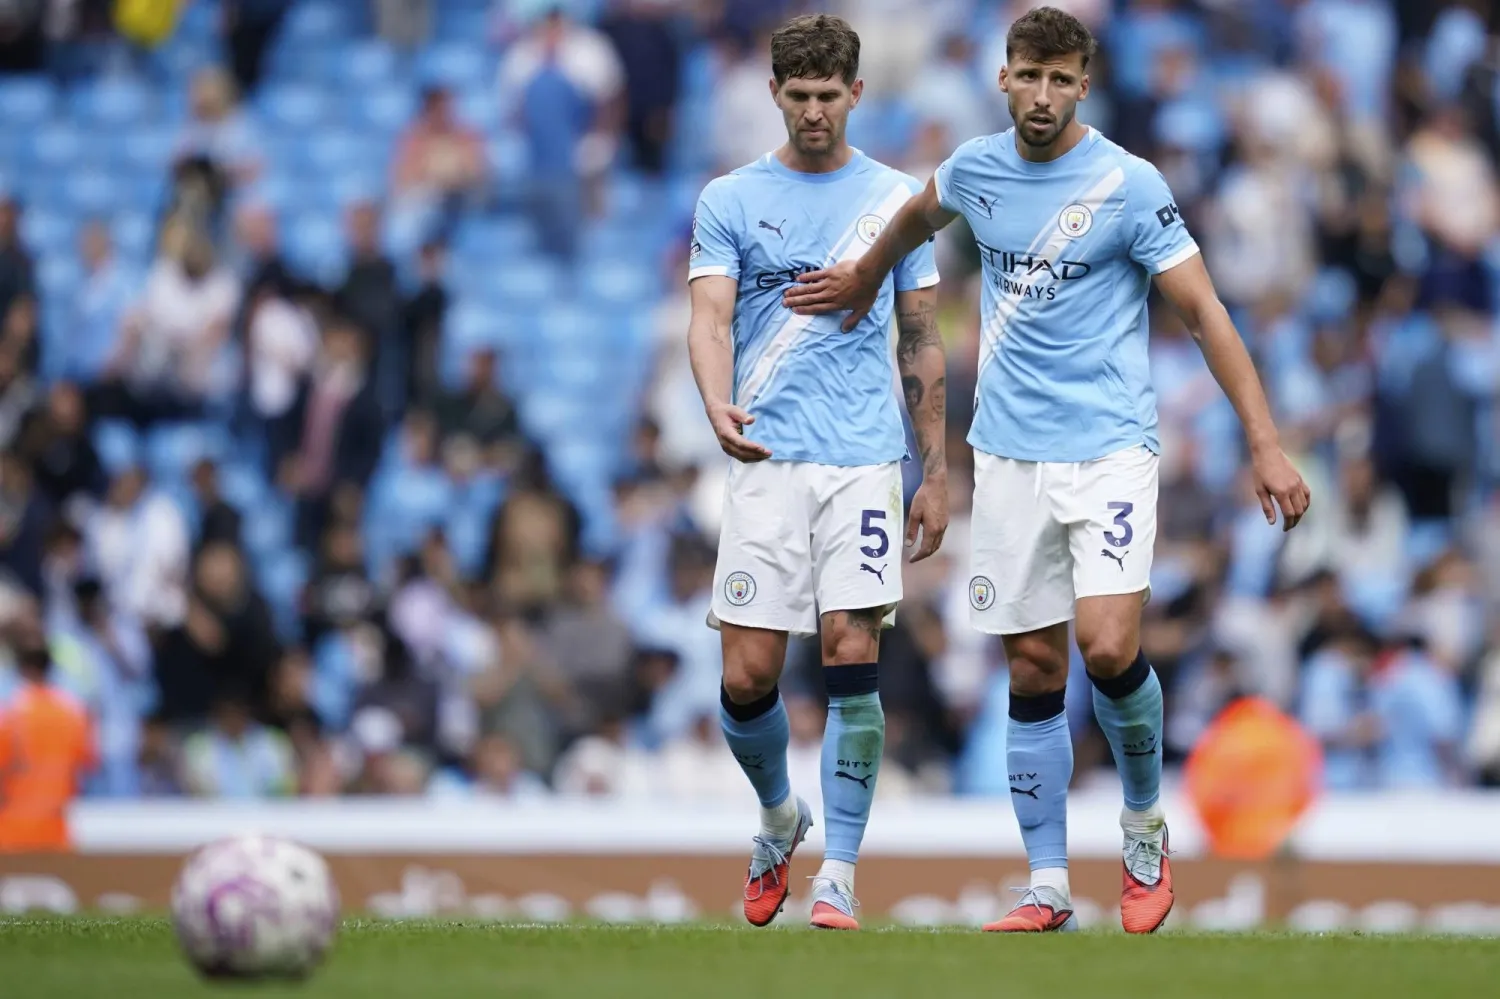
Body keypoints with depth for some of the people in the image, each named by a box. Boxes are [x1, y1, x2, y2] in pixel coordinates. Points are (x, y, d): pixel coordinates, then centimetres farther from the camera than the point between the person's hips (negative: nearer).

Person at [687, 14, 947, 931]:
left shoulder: (896, 199, 9)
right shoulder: (730, 201, 7)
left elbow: (921, 345, 13)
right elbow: (711, 317, -5)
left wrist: (937, 473, 9)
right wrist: (718, 408, -26)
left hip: (864, 462, 0)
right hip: (767, 463, 0)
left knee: (853, 661, -11)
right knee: (748, 677, -4)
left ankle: (838, 878, -6)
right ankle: (779, 818, 26)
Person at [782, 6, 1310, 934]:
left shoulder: (1128, 185, -10)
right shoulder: (975, 169, 4)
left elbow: (1204, 310, -10)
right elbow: (918, 216, 28)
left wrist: (1266, 445, -15)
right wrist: (863, 280, 44)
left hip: (1110, 449, -4)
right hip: (1009, 456, 4)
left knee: (1108, 649, -18)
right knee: (1034, 669, 3)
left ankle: (1146, 824, 9)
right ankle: (1048, 888, 8)